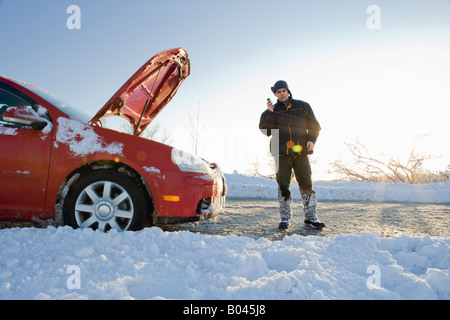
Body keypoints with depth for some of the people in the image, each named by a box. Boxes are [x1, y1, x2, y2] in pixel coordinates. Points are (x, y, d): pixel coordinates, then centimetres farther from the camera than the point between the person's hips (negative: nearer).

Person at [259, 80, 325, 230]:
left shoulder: (303, 106, 12)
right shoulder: (273, 111, 11)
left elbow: (314, 125, 13)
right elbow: (265, 130, -1)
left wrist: (311, 139, -4)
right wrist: (268, 112, -12)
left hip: (300, 151, 0)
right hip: (281, 153, 0)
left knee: (306, 184, -2)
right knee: (283, 186, 0)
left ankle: (310, 217, 8)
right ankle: (285, 219, 9)